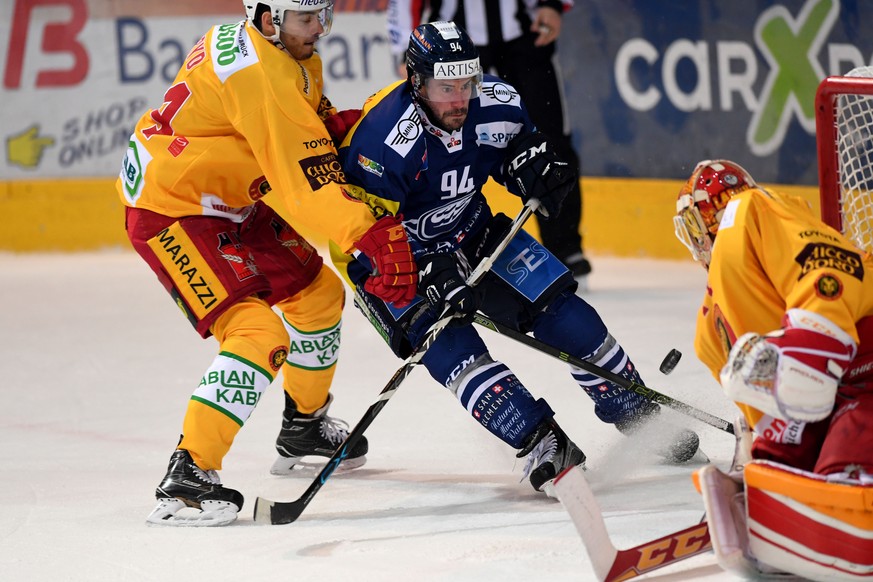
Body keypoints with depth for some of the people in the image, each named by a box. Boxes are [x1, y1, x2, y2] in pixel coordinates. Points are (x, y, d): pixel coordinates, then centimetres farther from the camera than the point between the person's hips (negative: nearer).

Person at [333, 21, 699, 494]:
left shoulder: (493, 106, -15)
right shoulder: (383, 141, -33)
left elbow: (517, 140, 10)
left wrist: (534, 165, -12)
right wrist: (431, 274, -37)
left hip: (471, 232, 5)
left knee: (563, 312, -3)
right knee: (454, 350, -25)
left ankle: (640, 417, 10)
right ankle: (540, 442, -28)